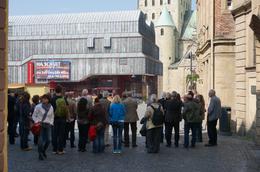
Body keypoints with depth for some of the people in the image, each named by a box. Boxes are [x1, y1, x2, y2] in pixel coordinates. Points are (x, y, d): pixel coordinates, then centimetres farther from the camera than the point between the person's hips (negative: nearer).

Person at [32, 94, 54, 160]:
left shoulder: (51, 107, 7)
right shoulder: (38, 106, -4)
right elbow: (34, 116, 3)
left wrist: (51, 123, 5)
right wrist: (37, 121, -10)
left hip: (48, 125, 3)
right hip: (40, 125, -3)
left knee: (48, 140, 0)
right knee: (41, 139, -8)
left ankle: (43, 151, 27)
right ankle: (40, 154, 8)